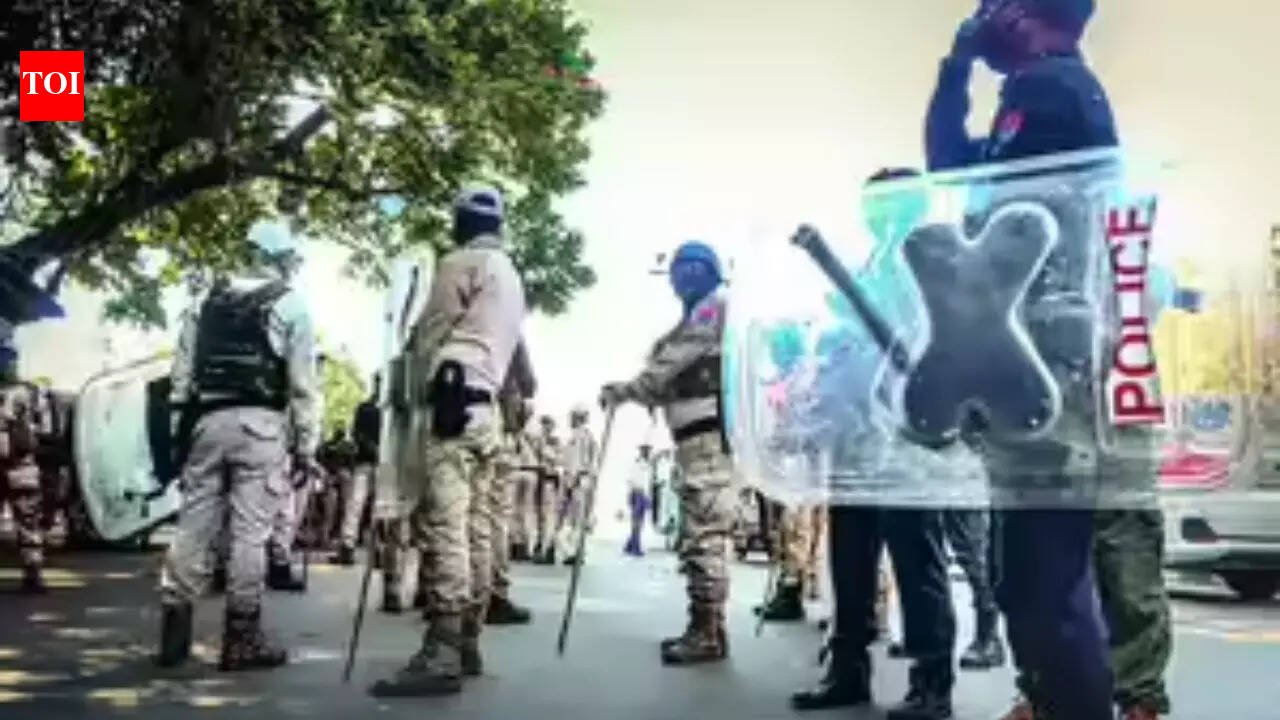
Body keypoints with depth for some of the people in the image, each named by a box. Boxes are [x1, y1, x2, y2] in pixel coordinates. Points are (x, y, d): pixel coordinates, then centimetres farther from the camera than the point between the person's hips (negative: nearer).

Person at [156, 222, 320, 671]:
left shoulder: (209, 302, 16)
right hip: (259, 423, -4)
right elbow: (303, 385, -2)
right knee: (249, 532, -1)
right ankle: (241, 638, 3)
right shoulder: (289, 305, 3)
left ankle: (174, 632, 12)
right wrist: (306, 446, 1)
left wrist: (180, 433, 14)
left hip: (207, 420, 5)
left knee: (193, 526, 8)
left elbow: (182, 373, 12)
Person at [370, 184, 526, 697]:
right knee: (476, 525, 8)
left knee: (443, 525, -15)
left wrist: (421, 381, 17)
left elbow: (428, 336, 1)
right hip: (485, 406, 9)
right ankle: (467, 642, 12)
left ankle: (441, 653, -20)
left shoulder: (462, 262, -2)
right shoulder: (512, 278, 24)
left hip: (454, 400, -9)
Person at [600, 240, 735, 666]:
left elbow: (672, 363, -11)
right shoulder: (700, 316, 27)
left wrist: (624, 390, -6)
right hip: (699, 436, 11)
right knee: (704, 532, 11)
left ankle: (707, 633, -11)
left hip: (710, 434, -11)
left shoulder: (713, 308, -2)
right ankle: (707, 628, 17)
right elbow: (674, 383, 24)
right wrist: (630, 393, 13)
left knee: (704, 532, -12)